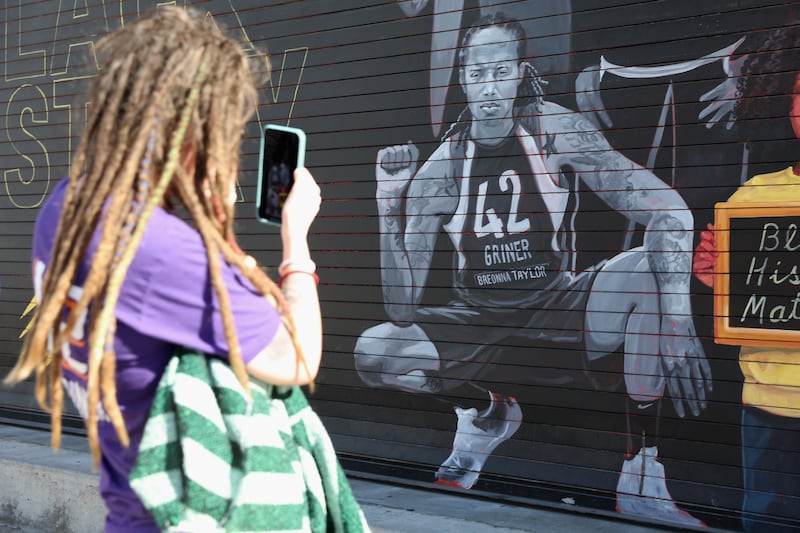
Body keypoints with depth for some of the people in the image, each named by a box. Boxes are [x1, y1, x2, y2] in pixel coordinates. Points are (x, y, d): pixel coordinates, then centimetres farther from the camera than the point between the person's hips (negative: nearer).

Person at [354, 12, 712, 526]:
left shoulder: (553, 128, -15)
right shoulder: (443, 166, -14)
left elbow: (669, 213, -21)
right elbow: (403, 308, -17)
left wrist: (676, 319, -35)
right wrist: (390, 205, -28)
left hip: (557, 308, -1)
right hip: (477, 322, 1)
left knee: (649, 268, -28)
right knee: (373, 352, -21)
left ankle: (642, 478, -21)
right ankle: (489, 409, 11)